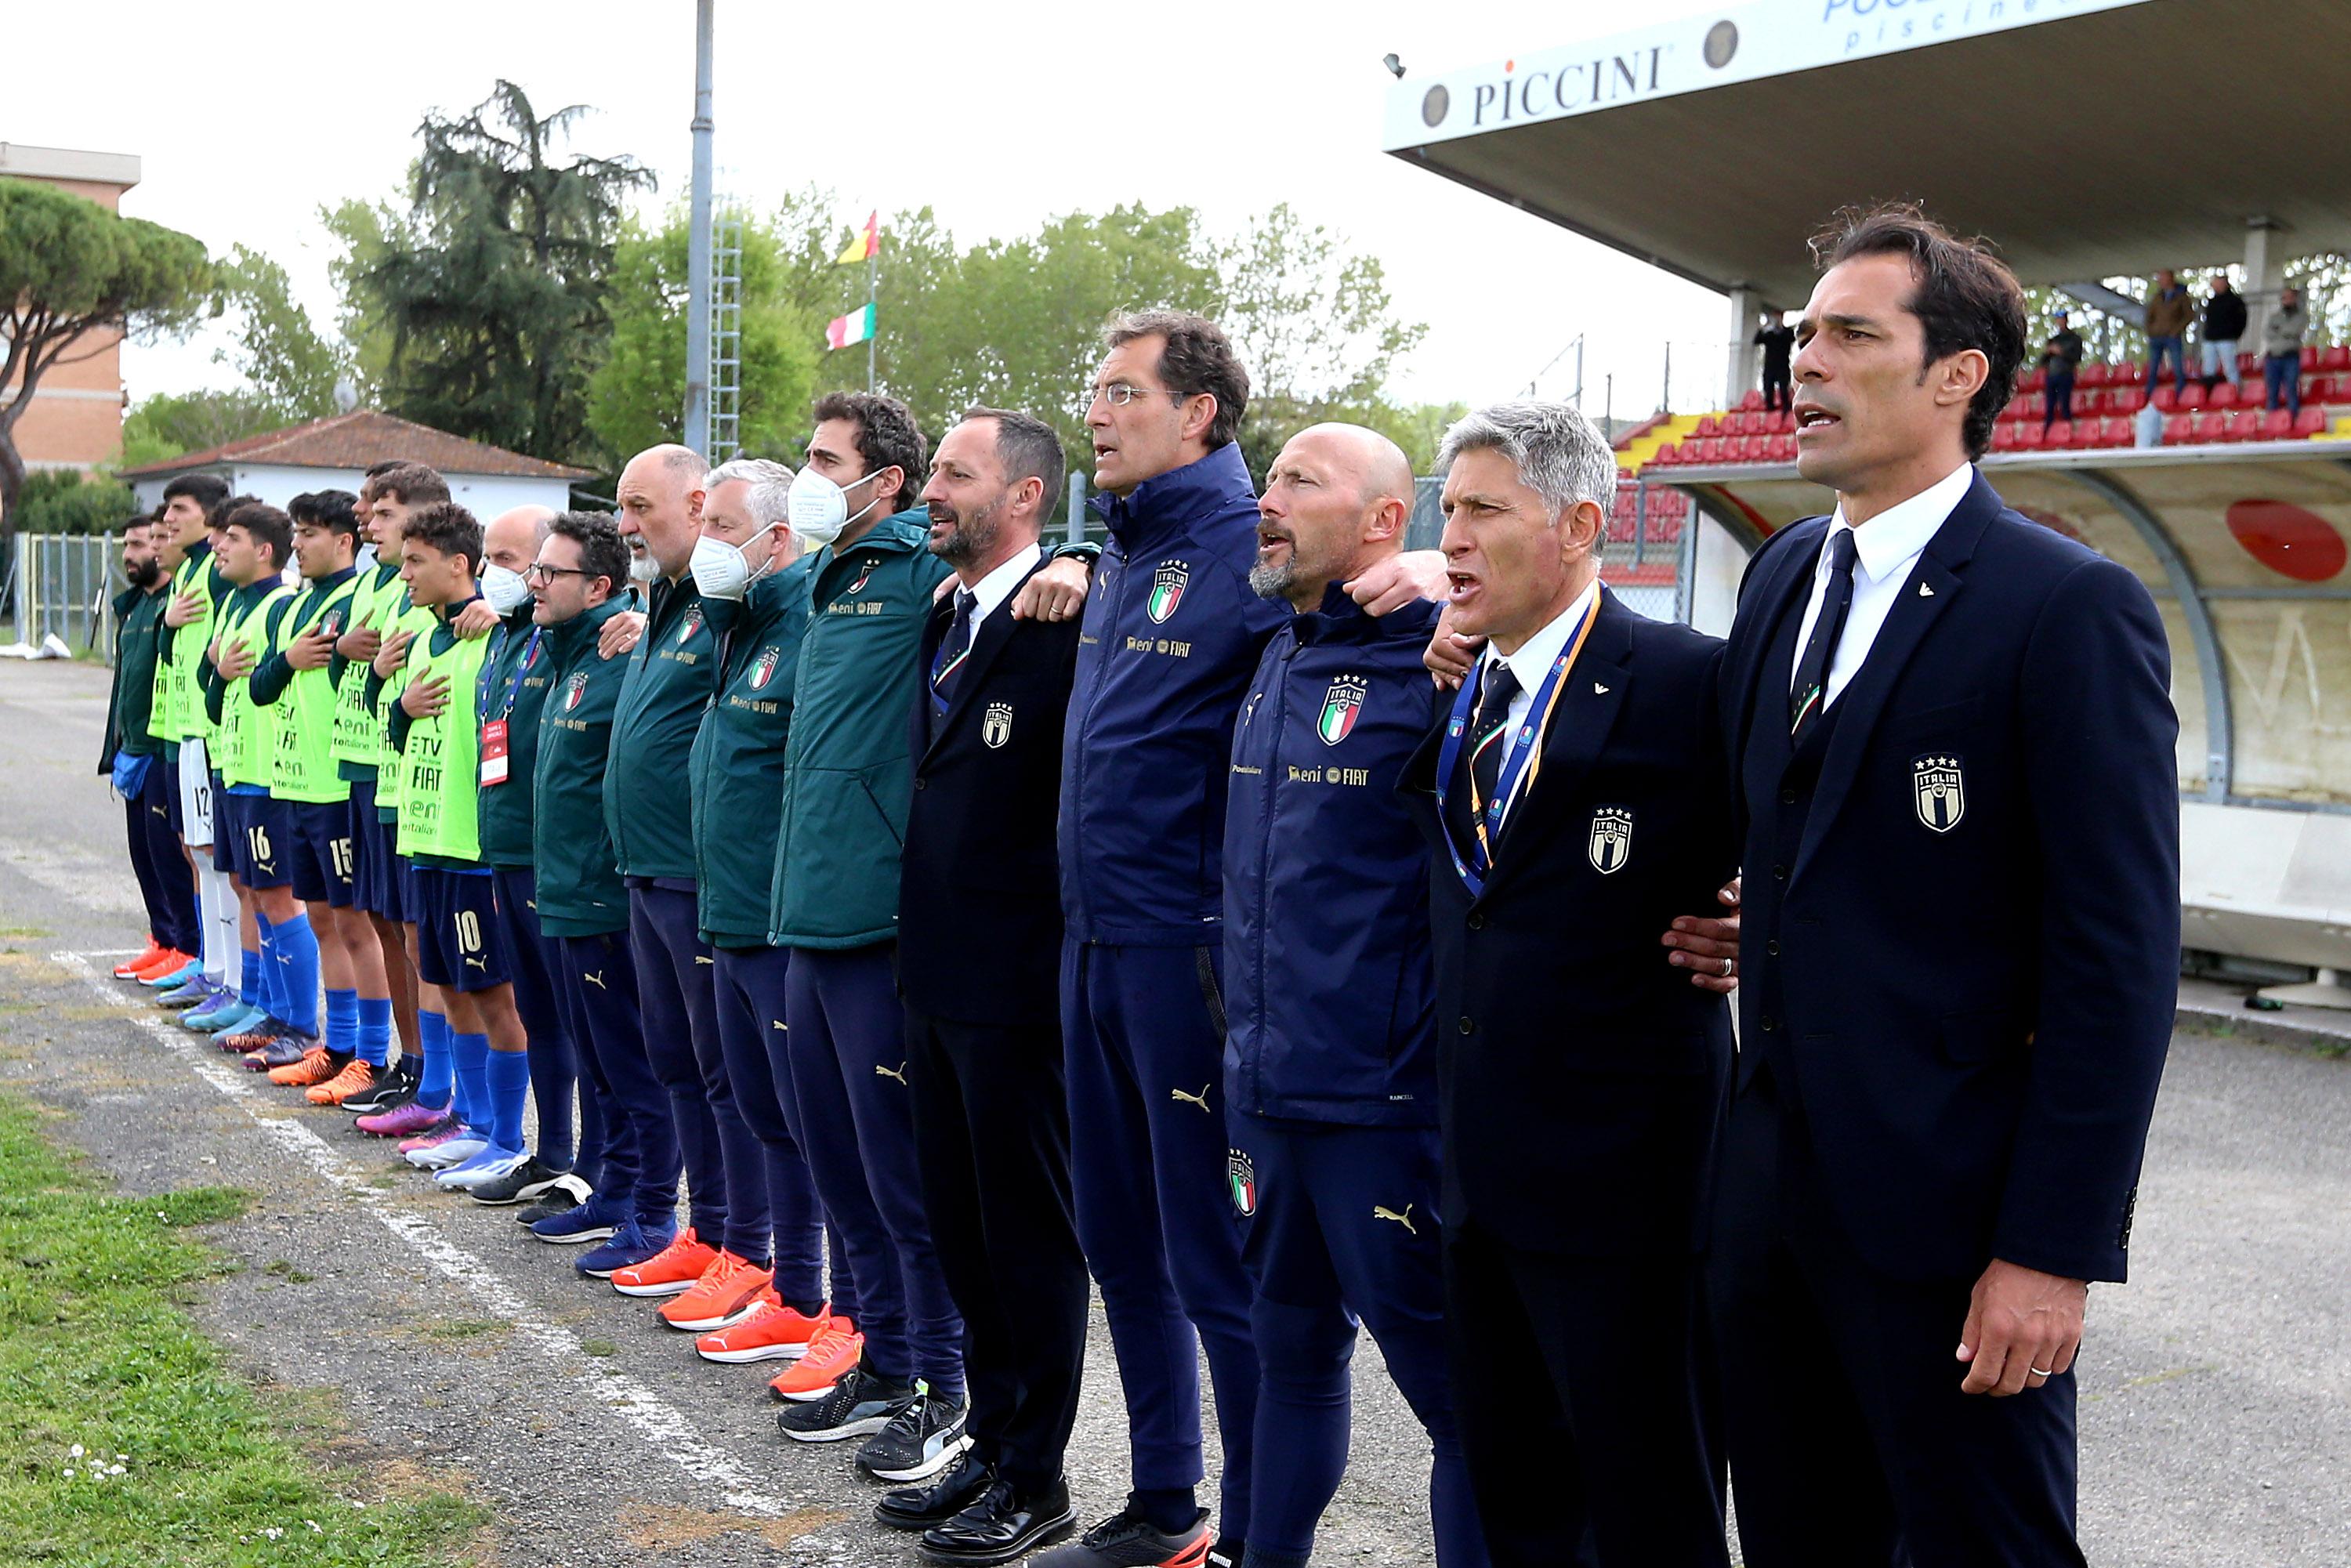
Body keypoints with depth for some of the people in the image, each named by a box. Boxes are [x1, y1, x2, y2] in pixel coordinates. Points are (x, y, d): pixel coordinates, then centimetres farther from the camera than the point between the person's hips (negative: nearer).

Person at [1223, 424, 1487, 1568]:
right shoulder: (1275, 663, 12)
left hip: (1383, 1099, -8)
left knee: (1449, 1381, 1)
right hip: (1264, 1084, 8)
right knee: (1290, 1343, 20)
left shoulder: (1433, 667, -13)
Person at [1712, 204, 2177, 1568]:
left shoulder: (2074, 609, -12)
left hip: (1948, 1202, -7)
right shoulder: (1785, 574, 10)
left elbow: (2120, 956, -15)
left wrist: (2056, 1249, -17)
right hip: (1769, 1182, 7)